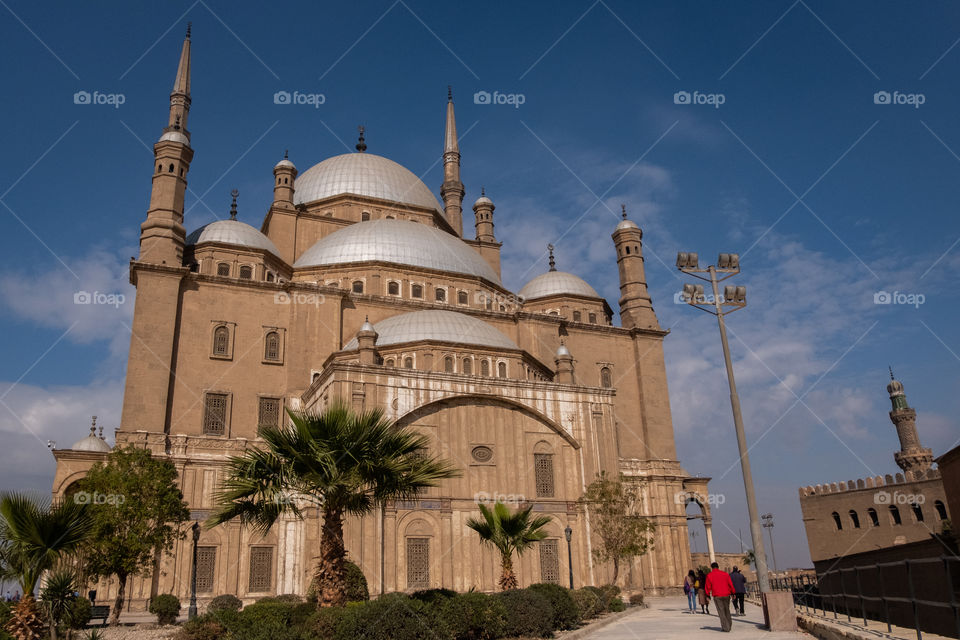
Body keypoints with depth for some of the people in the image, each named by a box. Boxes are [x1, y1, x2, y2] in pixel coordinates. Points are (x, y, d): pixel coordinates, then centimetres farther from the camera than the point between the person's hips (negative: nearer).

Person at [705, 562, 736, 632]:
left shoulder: (709, 575, 0)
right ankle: (729, 624, 29)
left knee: (721, 611, 2)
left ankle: (726, 627, -2)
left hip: (717, 596, -3)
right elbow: (730, 584, 6)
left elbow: (708, 586, 1)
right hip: (726, 595, 3)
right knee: (727, 610, 20)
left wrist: (707, 595, 9)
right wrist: (732, 593, 13)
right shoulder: (725, 574, 6)